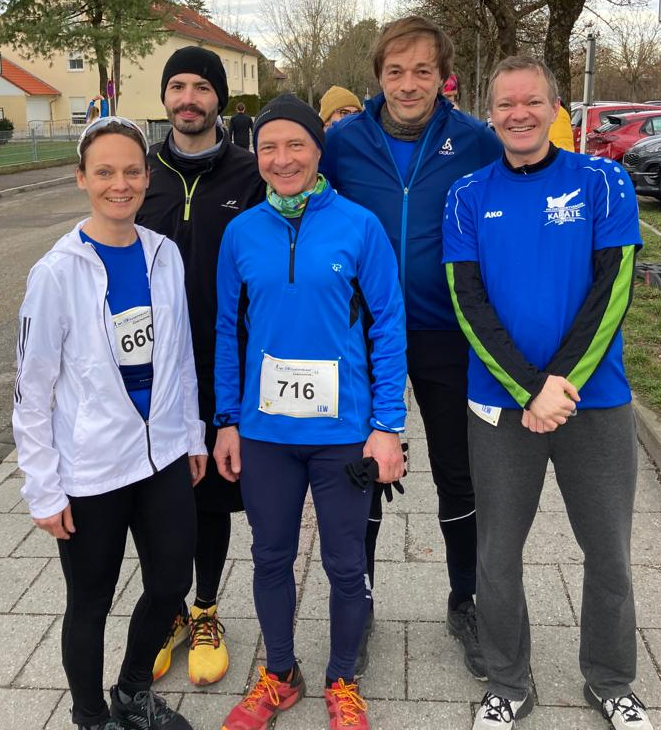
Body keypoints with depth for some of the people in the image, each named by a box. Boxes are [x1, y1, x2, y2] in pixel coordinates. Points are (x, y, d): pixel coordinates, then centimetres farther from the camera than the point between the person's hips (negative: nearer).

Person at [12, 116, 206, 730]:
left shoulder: (165, 255, 0)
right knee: (90, 605, 13)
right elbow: (32, 391, -9)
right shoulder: (57, 272, -13)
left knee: (170, 585, 16)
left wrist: (193, 434, 13)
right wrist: (43, 490, -9)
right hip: (89, 474, -4)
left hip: (164, 458, 5)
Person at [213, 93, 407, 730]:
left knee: (345, 564, 11)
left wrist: (387, 425, -8)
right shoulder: (241, 233, 1)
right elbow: (228, 330, 7)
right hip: (263, 429, 3)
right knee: (271, 557, 16)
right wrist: (226, 420, 5)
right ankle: (279, 676, 39)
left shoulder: (359, 226, -7)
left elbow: (387, 326, -5)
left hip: (343, 430, -2)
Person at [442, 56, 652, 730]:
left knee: (609, 554, 12)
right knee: (497, 558, 9)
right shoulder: (469, 196, 2)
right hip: (501, 407, 0)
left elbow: (613, 289, -8)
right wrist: (531, 391, -15)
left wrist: (562, 383, -16)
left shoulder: (603, 182, 0)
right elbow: (469, 302, -6)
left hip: (597, 402, 0)